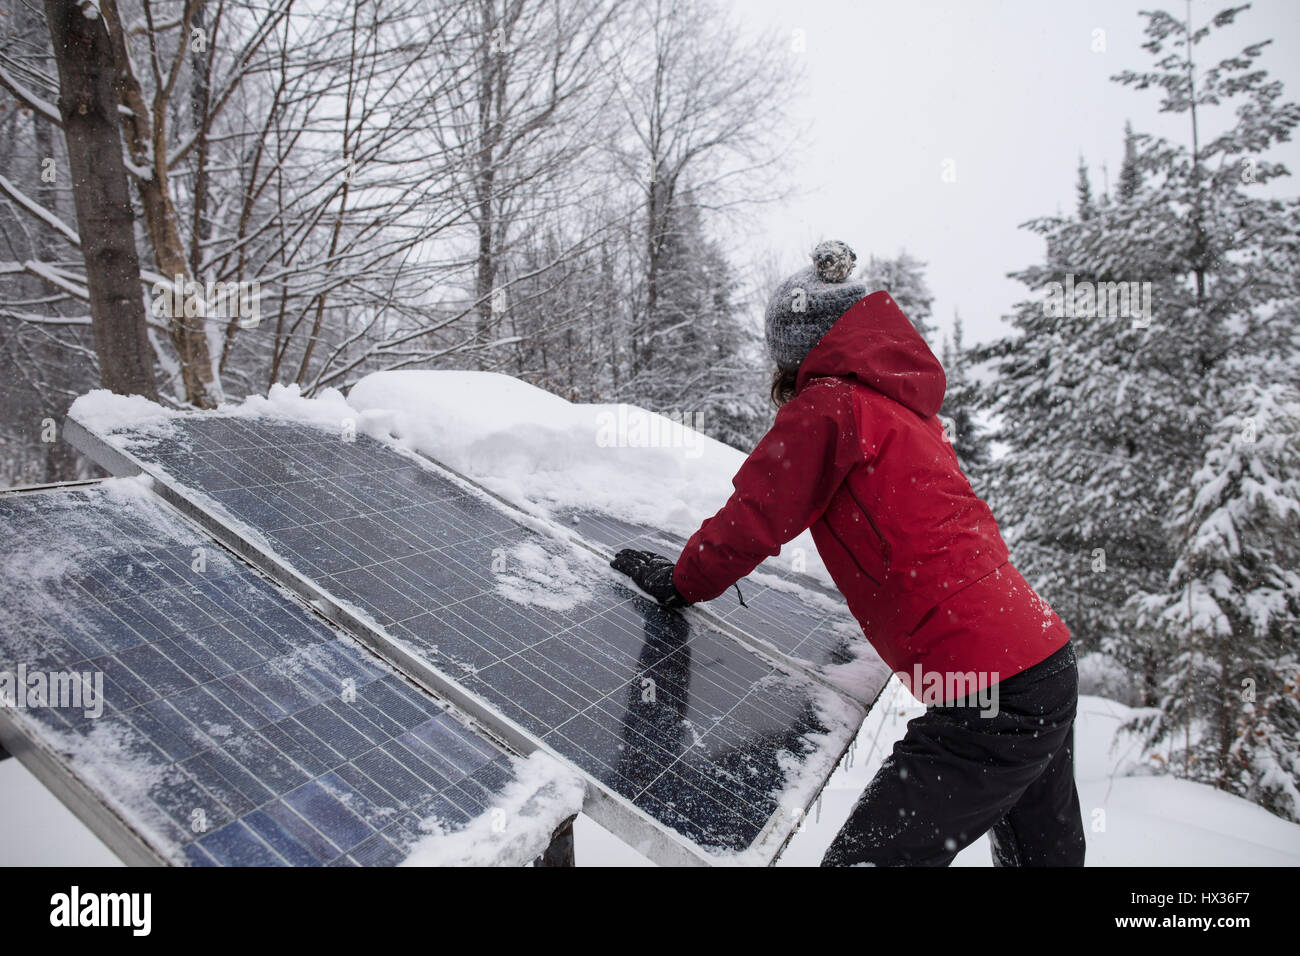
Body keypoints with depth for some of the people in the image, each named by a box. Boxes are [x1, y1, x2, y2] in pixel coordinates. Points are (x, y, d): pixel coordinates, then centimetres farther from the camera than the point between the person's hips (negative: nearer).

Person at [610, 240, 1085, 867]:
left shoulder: (827, 405, -10)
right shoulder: (906, 404, 15)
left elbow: (754, 519, -6)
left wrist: (680, 581, 10)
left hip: (987, 702, -9)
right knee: (1046, 856, 26)